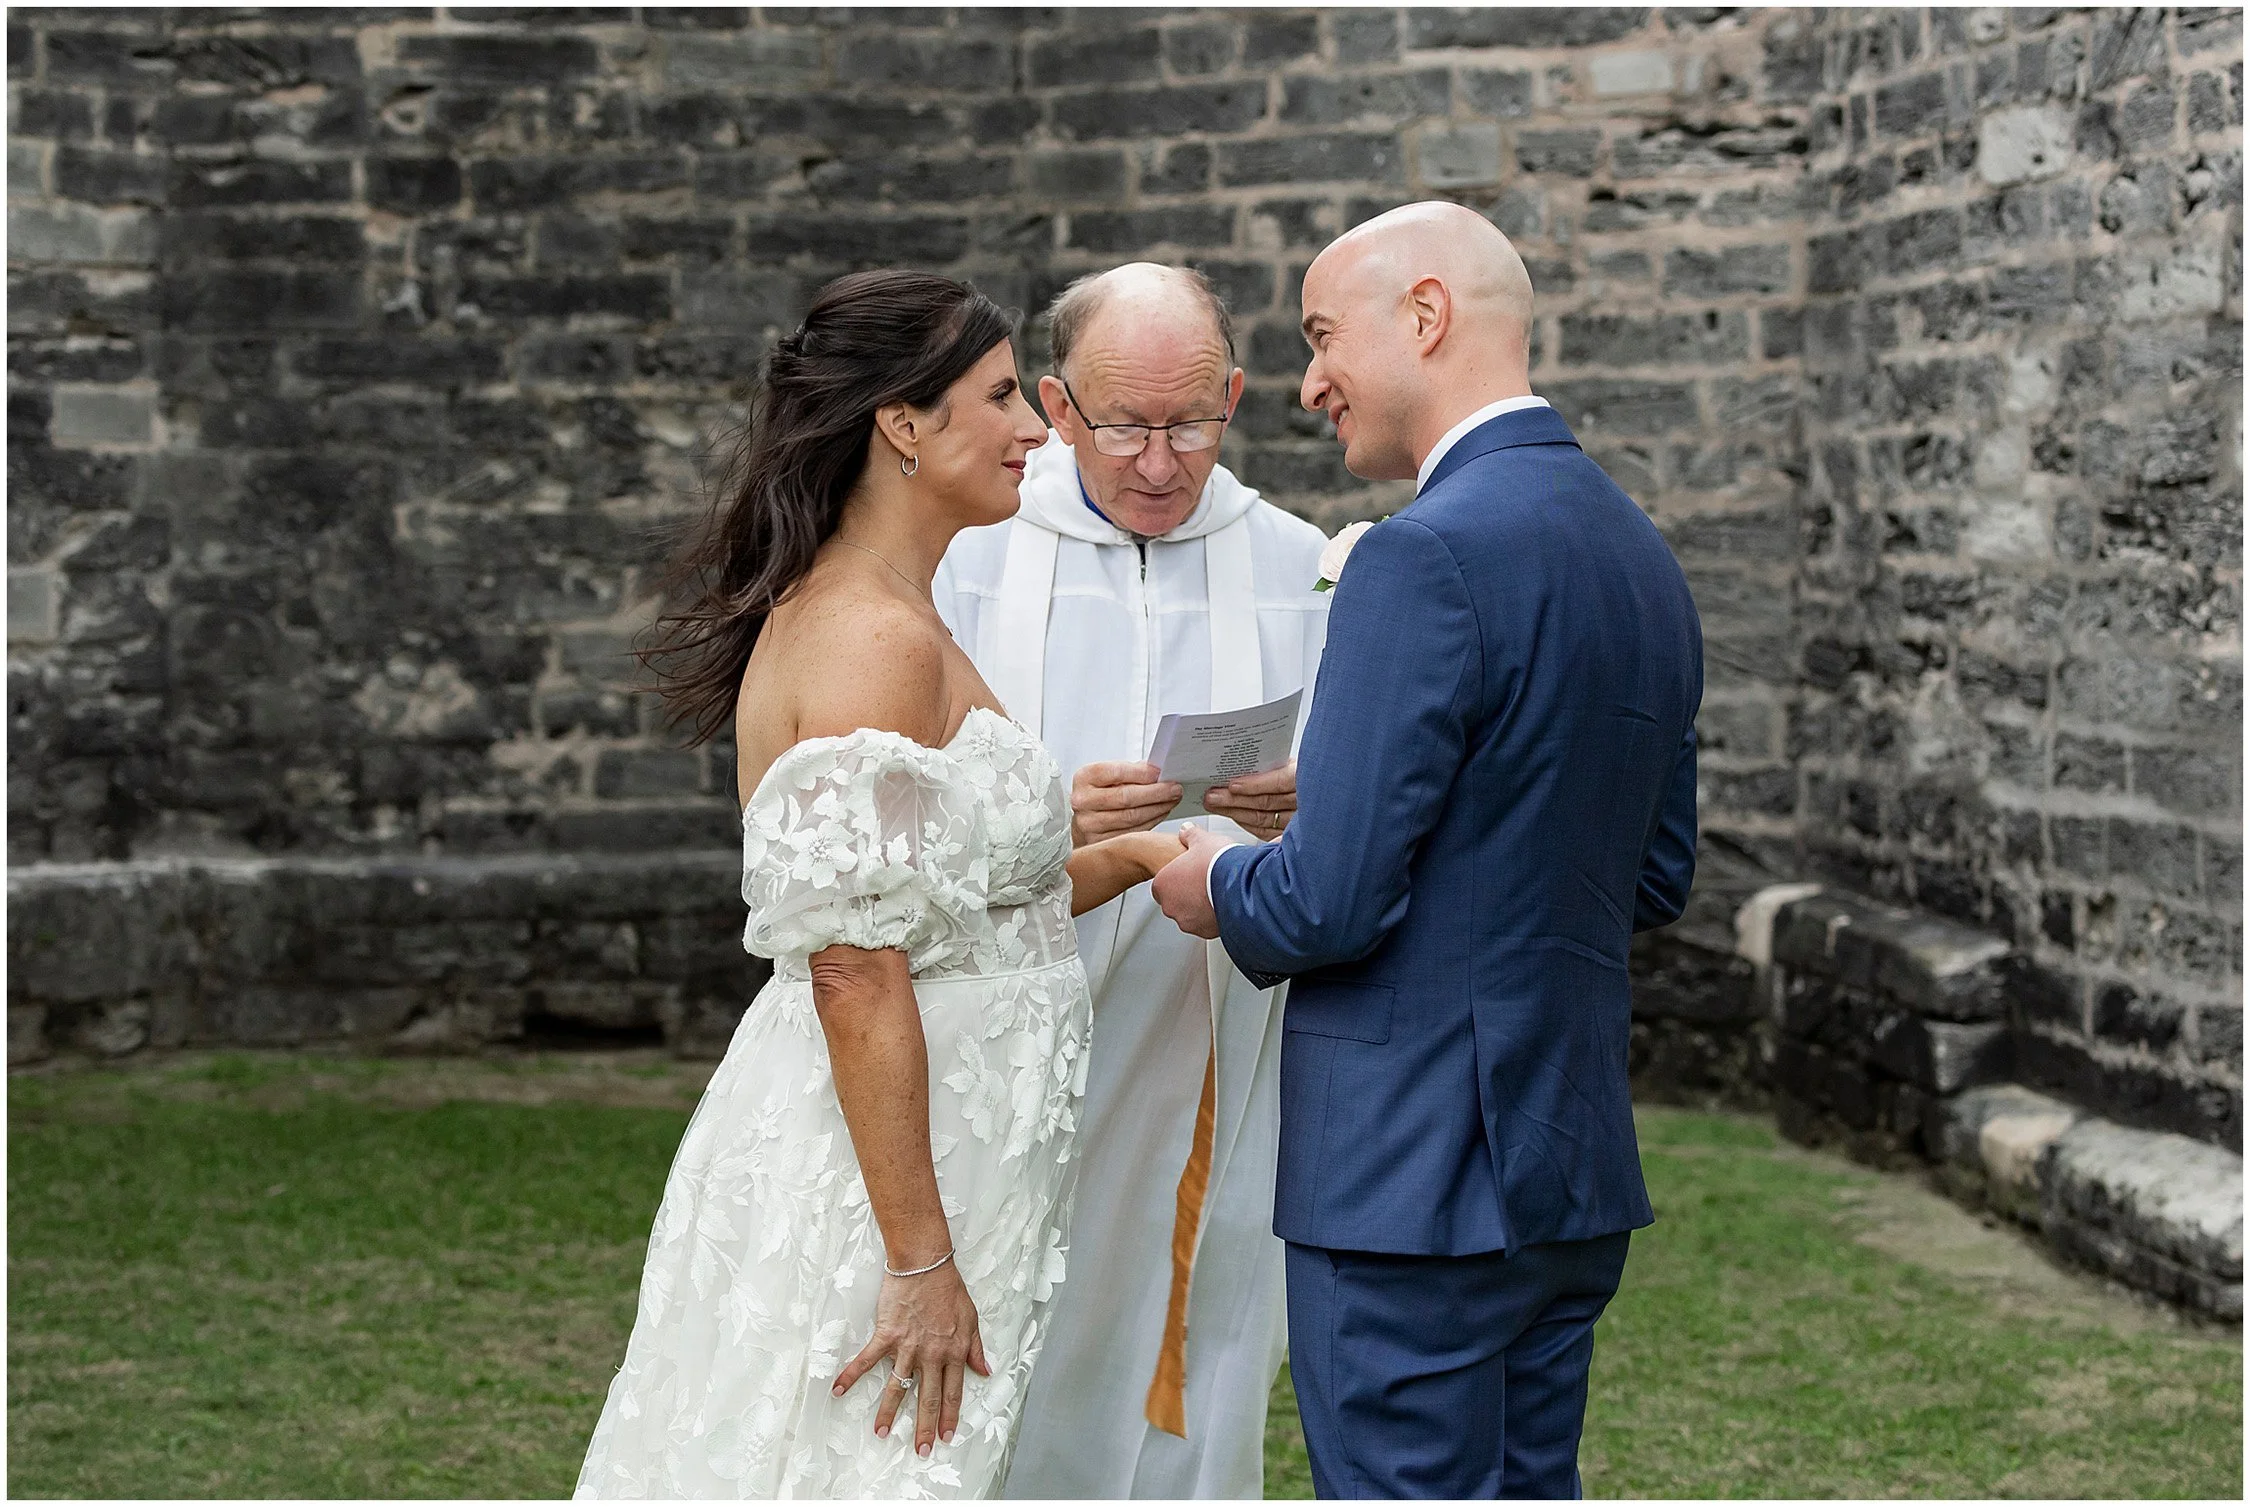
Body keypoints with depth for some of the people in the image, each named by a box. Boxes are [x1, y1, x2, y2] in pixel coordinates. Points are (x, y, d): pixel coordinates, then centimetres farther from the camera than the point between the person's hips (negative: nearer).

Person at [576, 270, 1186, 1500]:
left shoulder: (850, 613, 12)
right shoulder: (875, 641, -19)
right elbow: (856, 978, -23)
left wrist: (1131, 858, 13)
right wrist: (921, 1261, -22)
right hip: (875, 1173, -10)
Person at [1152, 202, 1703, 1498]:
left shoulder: (1431, 555, -18)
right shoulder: (1640, 552, 10)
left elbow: (1333, 904, -20)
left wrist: (1221, 886, 1)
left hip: (1413, 1181, -9)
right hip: (1572, 1156, 9)